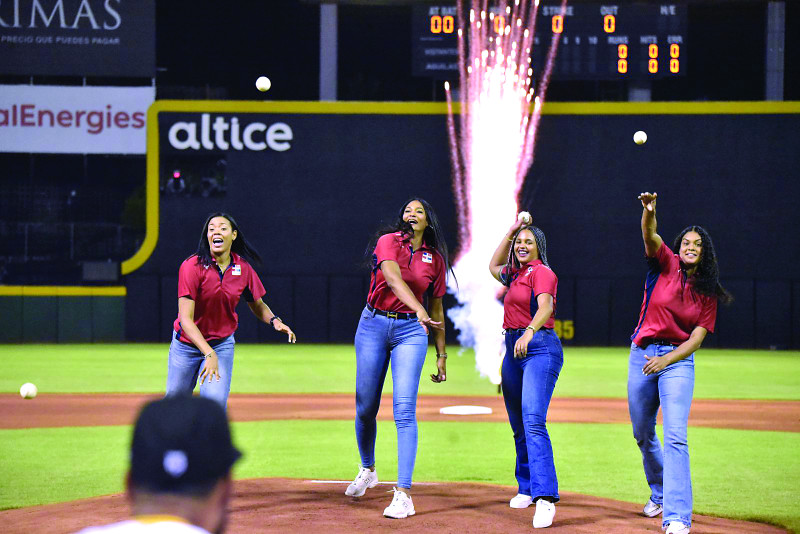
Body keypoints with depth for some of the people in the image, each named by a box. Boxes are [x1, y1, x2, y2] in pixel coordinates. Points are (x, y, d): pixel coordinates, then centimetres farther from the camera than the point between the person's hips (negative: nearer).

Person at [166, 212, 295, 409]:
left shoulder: (244, 269, -8)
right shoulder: (192, 266, -21)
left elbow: (257, 305, 9)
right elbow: (186, 318, -26)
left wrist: (274, 321, -15)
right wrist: (209, 354, -37)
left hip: (223, 344, 2)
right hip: (187, 343, -2)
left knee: (216, 401, -16)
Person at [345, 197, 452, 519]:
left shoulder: (435, 259, 6)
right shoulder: (388, 242, -4)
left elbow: (436, 307, 13)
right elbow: (394, 279, -23)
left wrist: (441, 354, 11)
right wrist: (420, 311, -39)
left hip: (410, 331, 0)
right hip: (373, 326, 0)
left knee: (404, 410, -12)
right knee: (365, 407, 7)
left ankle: (403, 494, -16)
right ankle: (368, 469, 35)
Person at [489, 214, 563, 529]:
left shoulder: (541, 272, -7)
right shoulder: (515, 274, 18)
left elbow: (546, 307, -23)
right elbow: (493, 266, 40)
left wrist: (529, 332, -42)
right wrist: (510, 233, 27)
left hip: (539, 347, -9)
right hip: (513, 349, 9)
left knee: (533, 422, -22)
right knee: (519, 427, 12)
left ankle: (546, 498, -31)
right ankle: (527, 488, 23)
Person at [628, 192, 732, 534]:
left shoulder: (708, 293, 3)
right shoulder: (665, 265, 0)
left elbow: (697, 338, -3)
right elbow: (650, 236, -20)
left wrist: (665, 361, -18)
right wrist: (649, 212, -41)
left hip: (678, 360, -2)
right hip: (642, 353, 2)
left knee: (675, 436, -15)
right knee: (642, 433, 13)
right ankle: (659, 492, 39)